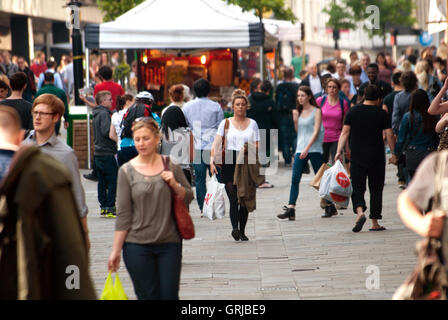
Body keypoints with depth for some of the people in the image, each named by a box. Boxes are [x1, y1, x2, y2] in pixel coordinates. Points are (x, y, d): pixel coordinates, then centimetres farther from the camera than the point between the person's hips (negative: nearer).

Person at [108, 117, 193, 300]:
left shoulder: (170, 166, 4)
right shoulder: (127, 171, -1)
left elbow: (188, 198, 13)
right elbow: (123, 214, -1)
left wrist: (175, 185, -8)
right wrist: (116, 250, -4)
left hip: (169, 243, 1)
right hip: (137, 245, -1)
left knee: (169, 296, 1)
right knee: (147, 296, 1)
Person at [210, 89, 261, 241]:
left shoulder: (252, 124, 13)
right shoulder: (225, 123, 8)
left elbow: (257, 146, 10)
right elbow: (216, 144, -1)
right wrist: (212, 160, -15)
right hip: (230, 164, -2)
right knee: (233, 199, -13)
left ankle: (242, 231, 12)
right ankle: (235, 228, -22)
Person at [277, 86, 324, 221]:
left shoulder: (316, 111, -3)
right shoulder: (299, 111, 13)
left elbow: (316, 131, -11)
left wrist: (307, 148, -19)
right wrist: (295, 119, 0)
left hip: (314, 149, -5)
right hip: (300, 149, 5)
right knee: (295, 179, -6)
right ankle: (290, 210, -11)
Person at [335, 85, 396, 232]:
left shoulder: (353, 111, 2)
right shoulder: (381, 113, -2)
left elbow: (345, 132, -1)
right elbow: (389, 135, -3)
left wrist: (339, 151, -1)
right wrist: (394, 154, 6)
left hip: (357, 157, 1)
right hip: (377, 157, -1)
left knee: (357, 187, 4)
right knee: (376, 189, 8)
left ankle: (360, 211, -23)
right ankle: (375, 223, 10)